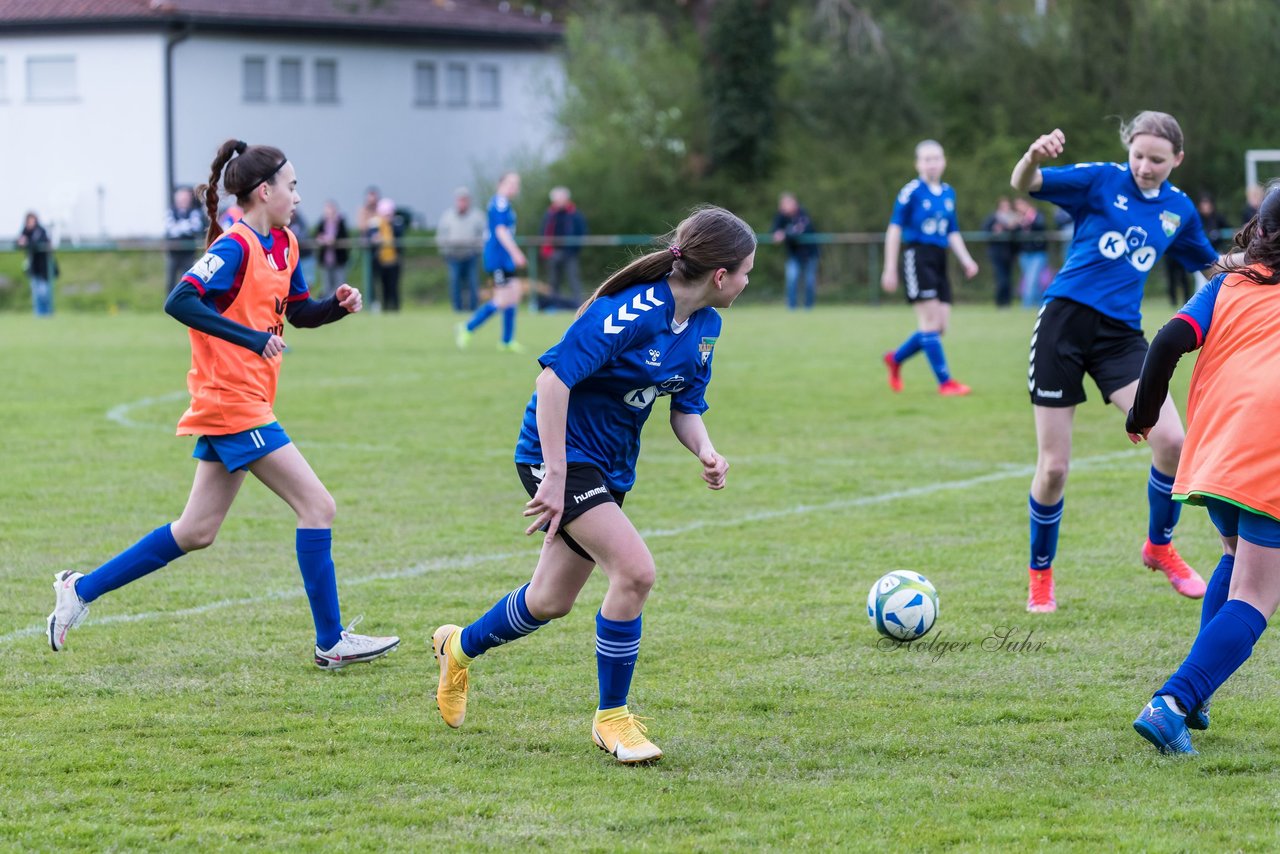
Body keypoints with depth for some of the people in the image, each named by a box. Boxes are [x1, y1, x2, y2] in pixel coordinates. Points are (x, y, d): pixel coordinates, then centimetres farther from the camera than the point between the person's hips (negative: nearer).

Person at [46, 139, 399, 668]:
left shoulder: (283, 245, 13)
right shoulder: (235, 246, -15)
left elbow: (299, 312, 24)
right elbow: (179, 302, -26)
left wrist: (338, 306, 3)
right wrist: (251, 338, -30)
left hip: (232, 406, 10)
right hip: (233, 404, -10)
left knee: (196, 532, 12)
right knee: (317, 506, -7)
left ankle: (82, 589, 19)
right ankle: (331, 643, -1)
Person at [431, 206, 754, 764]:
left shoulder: (705, 325, 1)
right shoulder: (632, 310, -27)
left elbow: (687, 408, 10)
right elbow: (555, 375, -29)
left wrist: (705, 451, -13)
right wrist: (555, 476, -29)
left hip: (611, 464, 9)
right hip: (560, 451, -9)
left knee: (551, 602, 16)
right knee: (634, 570, -22)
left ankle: (460, 648, 45)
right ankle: (612, 718, -7)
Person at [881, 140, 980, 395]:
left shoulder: (948, 193, 12)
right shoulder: (912, 191, -6)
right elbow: (895, 229, -3)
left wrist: (966, 259, 5)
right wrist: (890, 269, -5)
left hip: (939, 259, 7)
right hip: (917, 256, -7)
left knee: (940, 324, 3)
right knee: (930, 319, -10)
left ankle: (895, 359, 25)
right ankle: (945, 381, -7)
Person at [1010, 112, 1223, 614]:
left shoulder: (1179, 210, 9)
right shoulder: (1102, 181, -4)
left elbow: (1213, 267, 28)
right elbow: (1024, 184, -19)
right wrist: (1034, 158, -40)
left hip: (1120, 335, 3)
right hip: (1065, 322, -3)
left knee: (1171, 441, -15)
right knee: (1053, 467, -2)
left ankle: (1159, 547, 12)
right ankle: (1040, 576, 21)